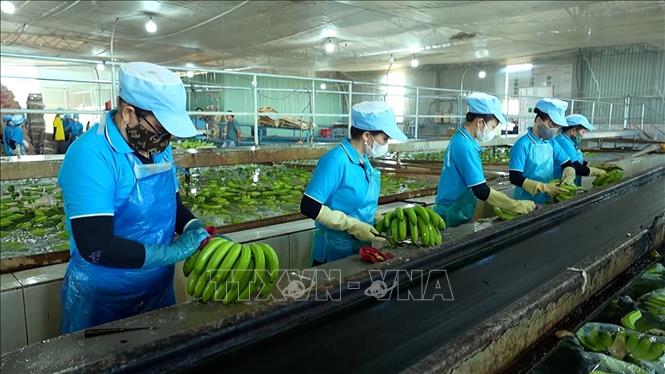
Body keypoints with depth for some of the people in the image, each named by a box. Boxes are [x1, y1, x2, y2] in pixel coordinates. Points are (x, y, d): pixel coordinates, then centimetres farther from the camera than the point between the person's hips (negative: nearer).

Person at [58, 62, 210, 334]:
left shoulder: (159, 149, -2)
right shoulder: (90, 156, -25)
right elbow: (96, 248, -31)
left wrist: (197, 230, -8)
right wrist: (174, 251, -25)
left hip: (158, 291, 7)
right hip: (100, 302, -7)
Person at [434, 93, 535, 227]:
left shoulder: (460, 139, 6)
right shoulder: (465, 146, -22)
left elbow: (476, 184, 14)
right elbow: (481, 191, -24)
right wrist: (517, 206, -16)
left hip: (454, 212, 9)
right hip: (452, 217, -9)